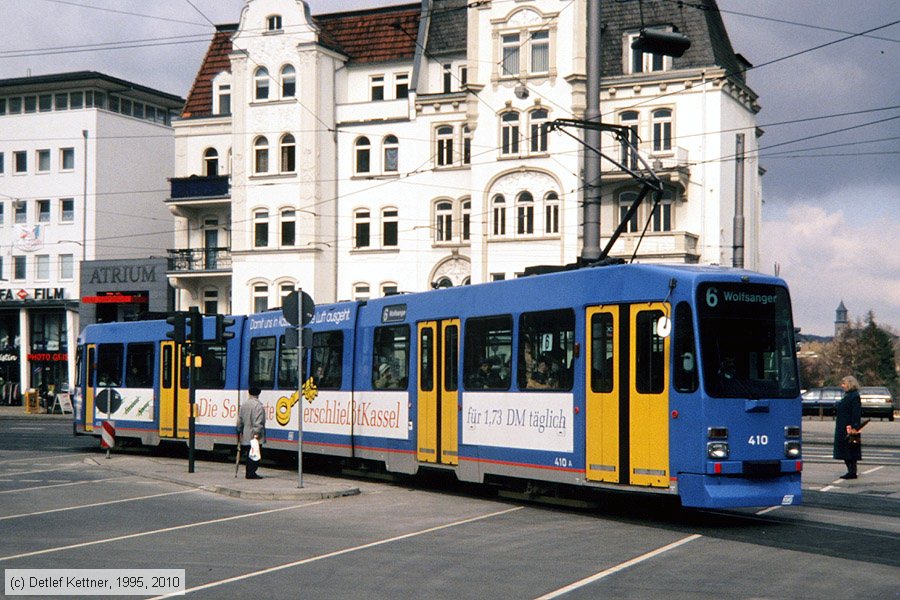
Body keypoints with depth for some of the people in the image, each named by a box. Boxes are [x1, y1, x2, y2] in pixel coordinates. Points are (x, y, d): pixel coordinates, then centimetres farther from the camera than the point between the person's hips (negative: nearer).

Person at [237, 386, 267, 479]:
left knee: (250, 455, 13)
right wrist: (257, 433, -18)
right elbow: (258, 422, -19)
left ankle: (249, 473, 16)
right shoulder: (258, 405, -13)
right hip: (254, 437, -8)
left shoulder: (244, 404, 12)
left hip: (246, 436, 8)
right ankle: (251, 473, -4)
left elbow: (240, 419, 16)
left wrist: (240, 431, 23)